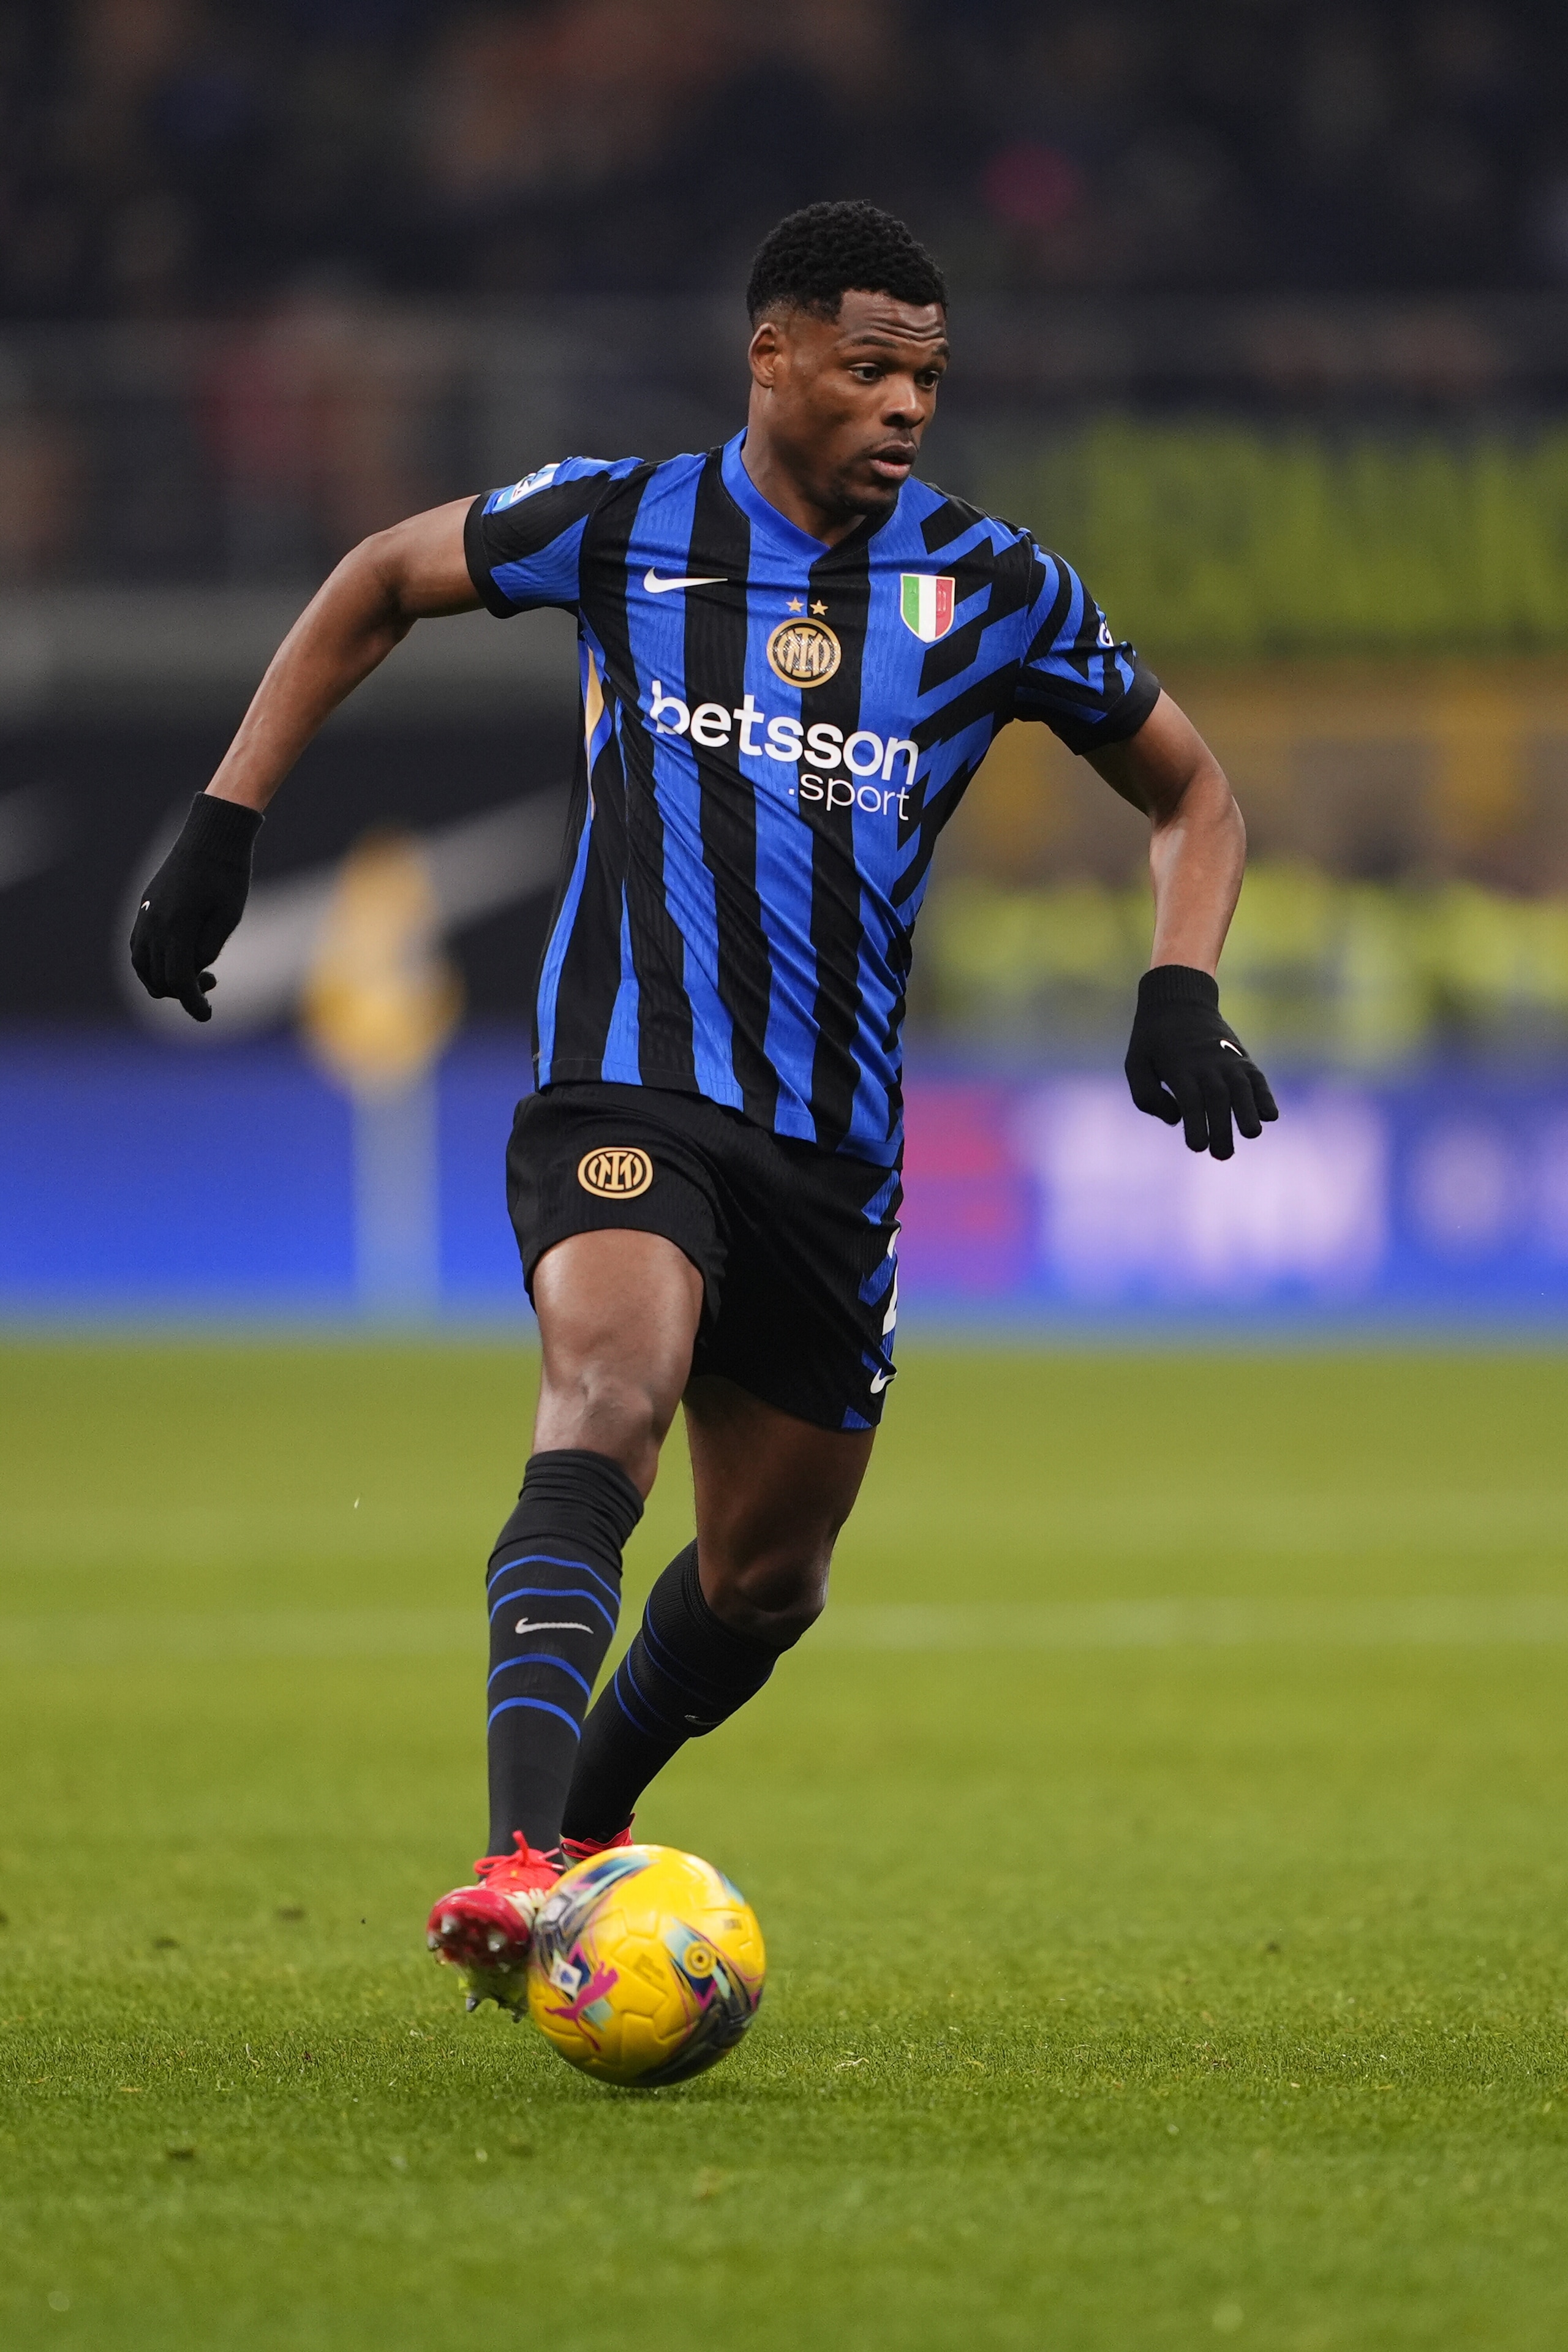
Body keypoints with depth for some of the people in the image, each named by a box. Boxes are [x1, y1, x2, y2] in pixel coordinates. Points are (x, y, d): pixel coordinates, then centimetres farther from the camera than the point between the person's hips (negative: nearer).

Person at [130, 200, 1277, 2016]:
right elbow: (379, 583, 16)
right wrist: (224, 826, 10)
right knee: (614, 1386, -32)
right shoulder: (624, 528, -1)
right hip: (623, 1095, -4)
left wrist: (1179, 995, -4)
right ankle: (522, 1867, -47)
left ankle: (587, 1816, 43)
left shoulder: (989, 590, 2)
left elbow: (1190, 796, 15)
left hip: (832, 1147, 4)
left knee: (765, 1577, 13)